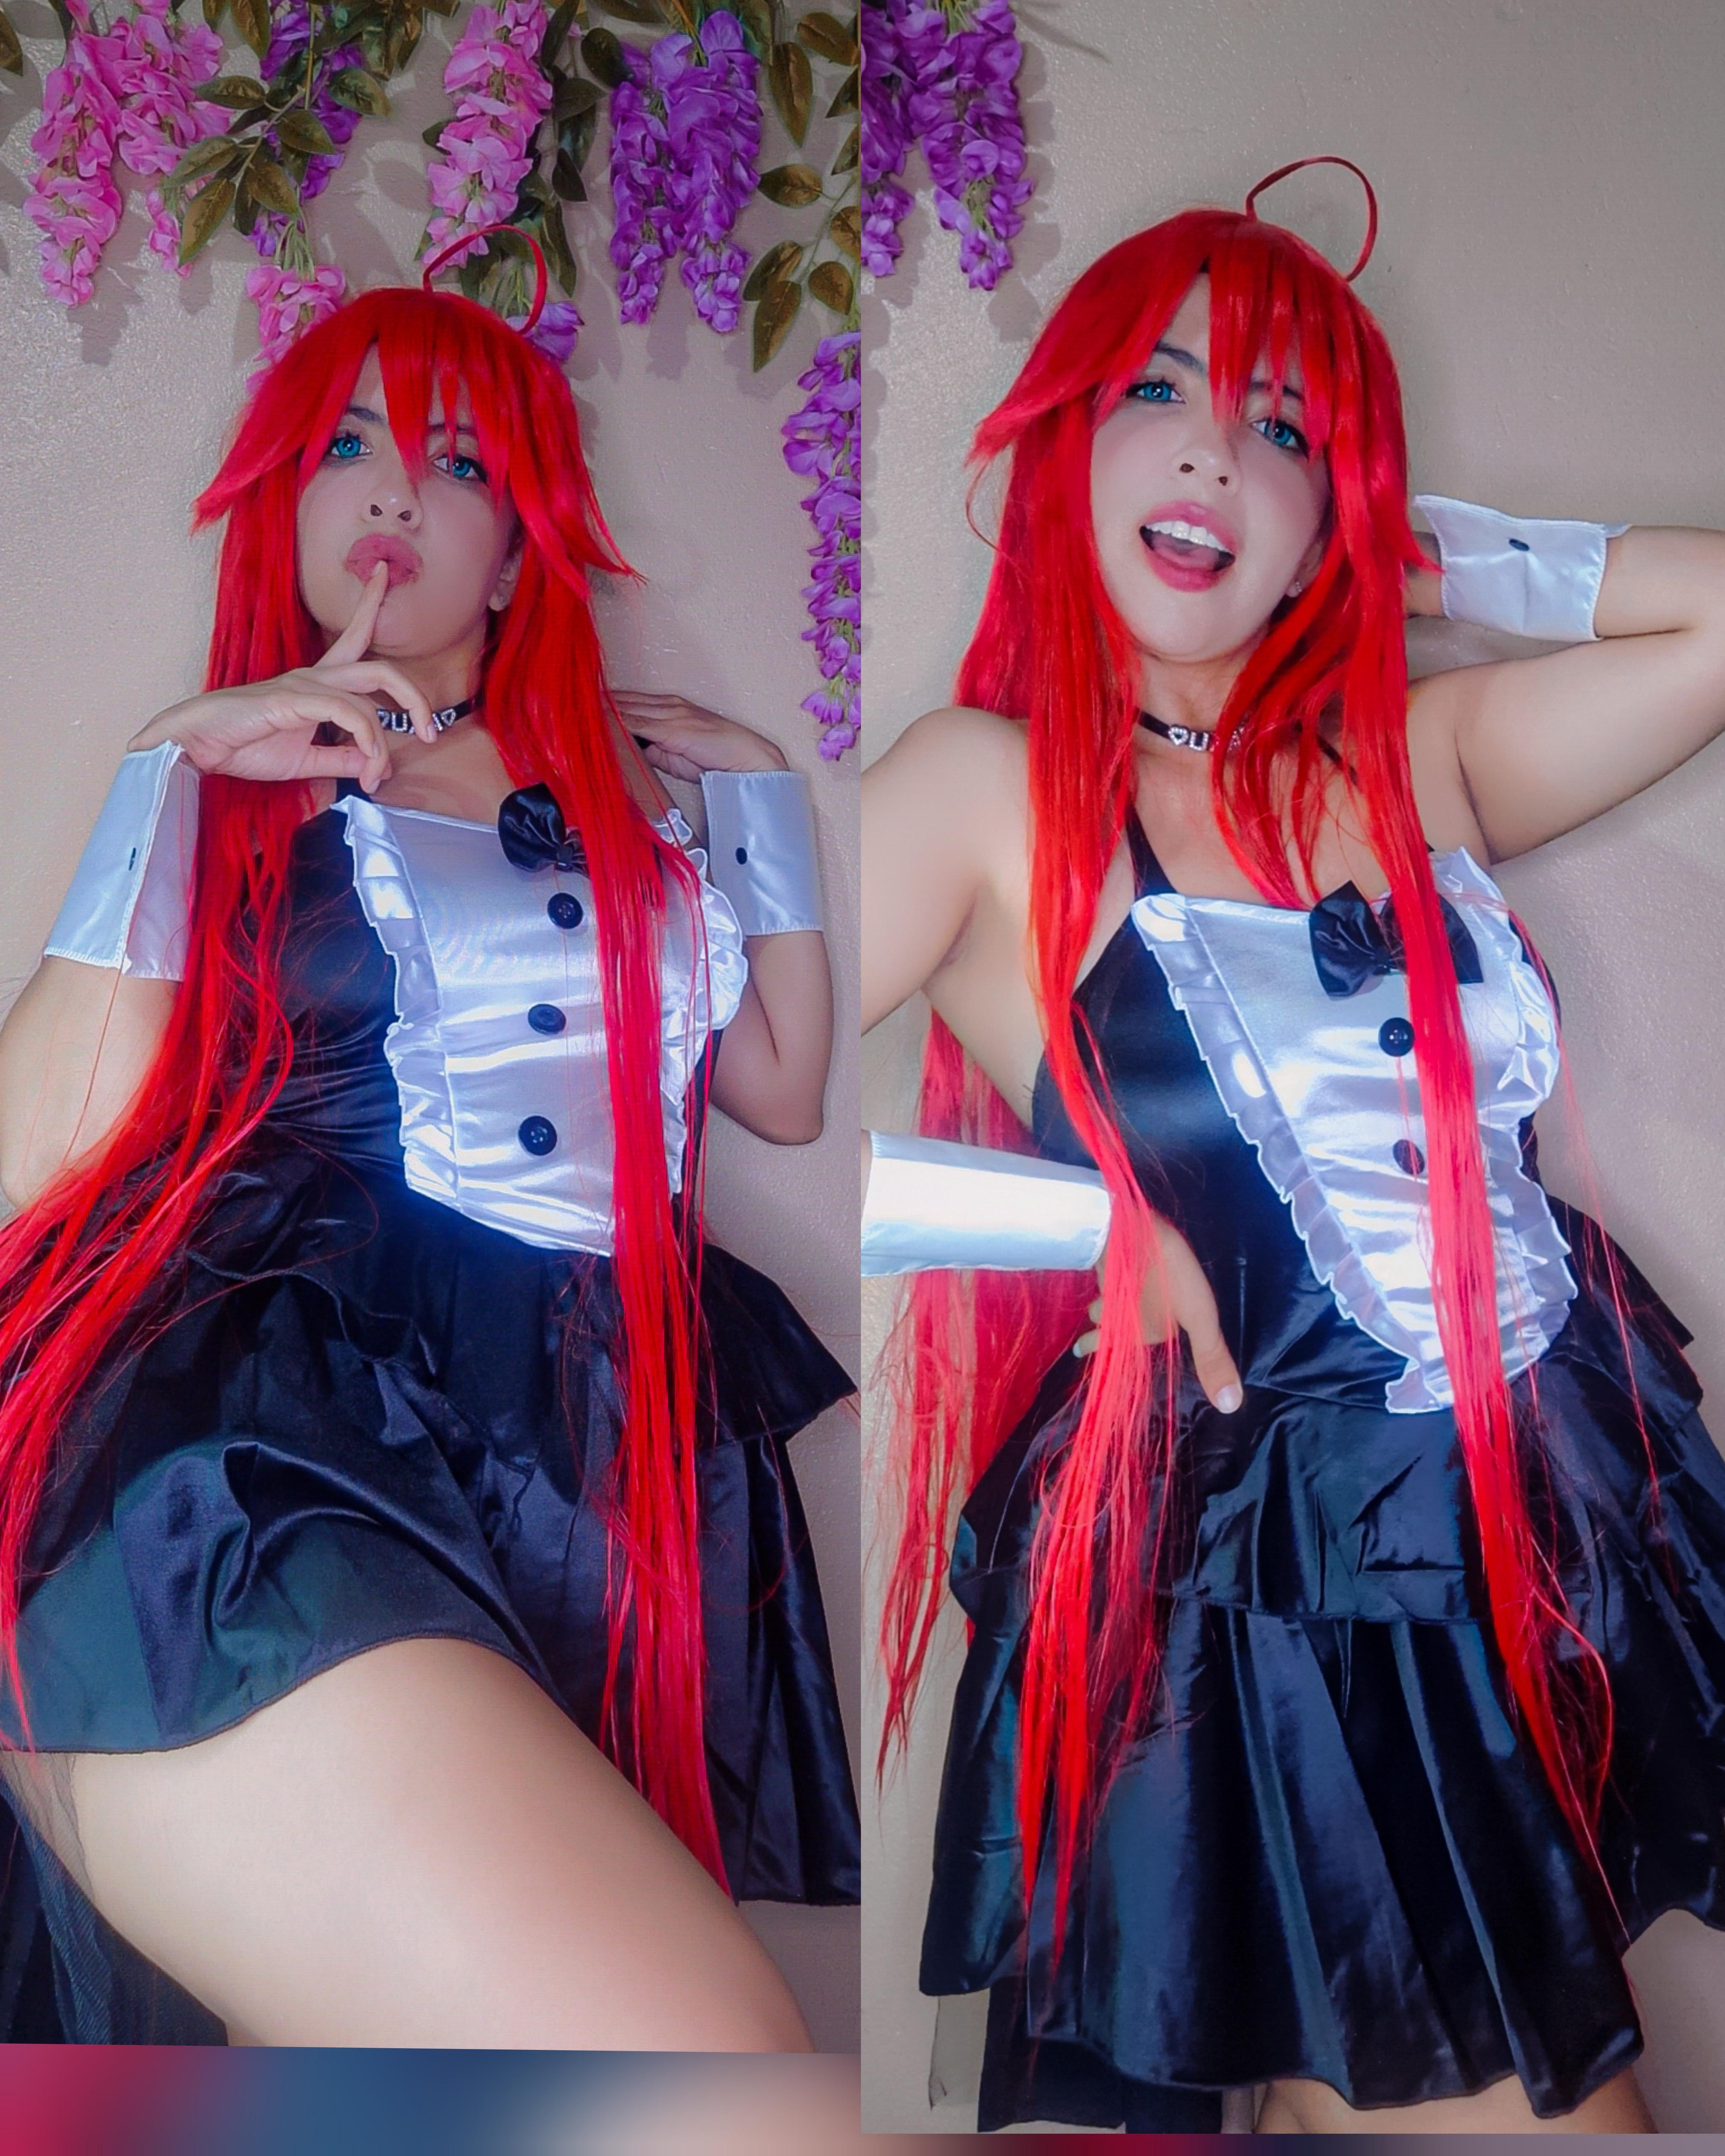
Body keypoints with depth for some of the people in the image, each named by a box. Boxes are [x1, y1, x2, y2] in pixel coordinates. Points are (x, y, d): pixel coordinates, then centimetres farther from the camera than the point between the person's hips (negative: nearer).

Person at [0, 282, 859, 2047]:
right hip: (244, 1454, -4)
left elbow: (785, 1087, 23)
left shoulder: (616, 795, 25)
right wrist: (173, 767, -2)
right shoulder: (224, 788, 15)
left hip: (601, 1472, 5)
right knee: (700, 2039, -25)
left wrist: (760, 783, 22)